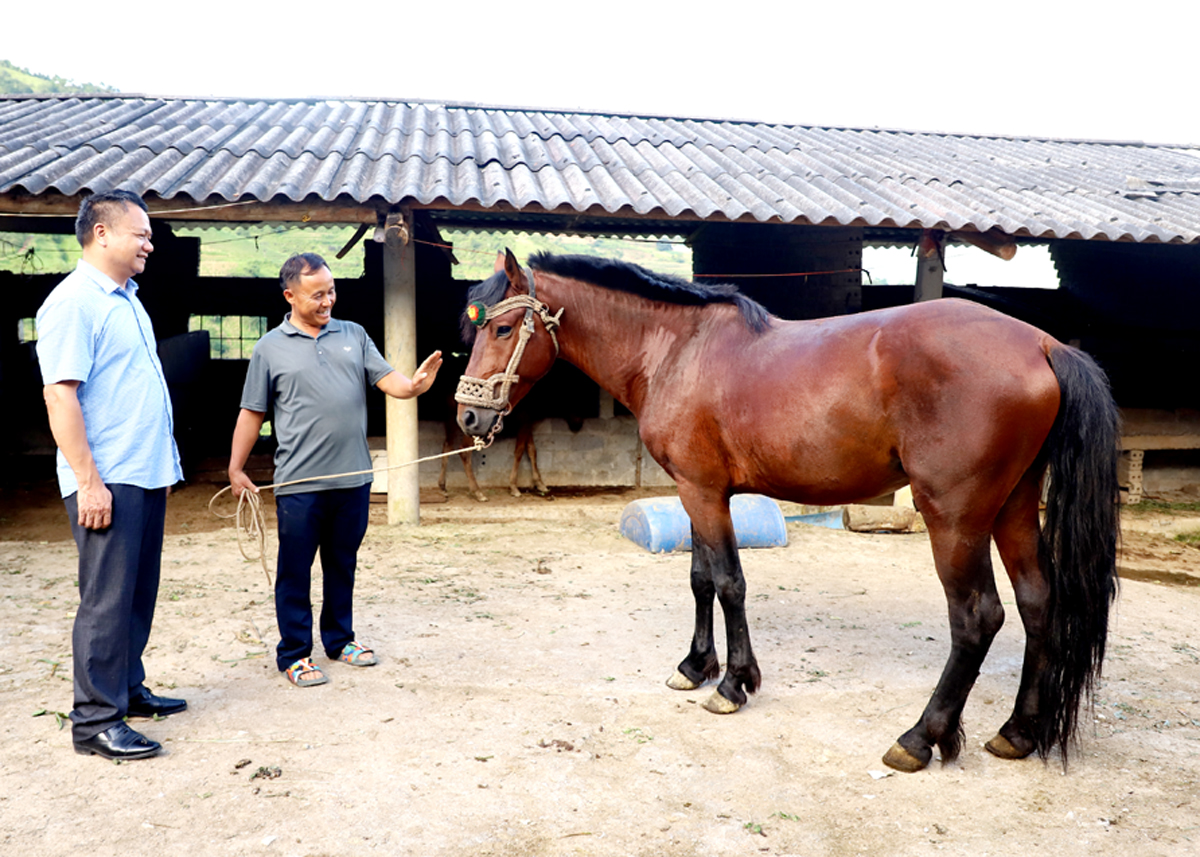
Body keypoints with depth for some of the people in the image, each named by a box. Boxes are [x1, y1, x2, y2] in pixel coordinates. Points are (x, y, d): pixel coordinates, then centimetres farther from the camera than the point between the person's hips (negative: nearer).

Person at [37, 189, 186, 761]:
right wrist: (88, 481, -21)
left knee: (138, 594, 15)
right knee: (107, 600, -4)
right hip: (107, 481, -9)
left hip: (146, 476, 9)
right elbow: (60, 396, -18)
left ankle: (128, 689, 27)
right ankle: (95, 720, 6)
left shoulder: (127, 300, 16)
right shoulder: (74, 303, -12)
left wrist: (164, 464, 20)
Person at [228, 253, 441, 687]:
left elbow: (388, 380, 1)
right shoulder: (270, 348, 1)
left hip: (353, 477, 3)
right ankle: (294, 654, 18)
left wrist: (414, 384, -21)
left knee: (342, 565, 16)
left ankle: (340, 639, 32)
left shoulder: (353, 334, 8)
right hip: (299, 483, -3)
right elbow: (251, 414, 4)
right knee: (295, 570, 5)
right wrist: (236, 469, 3)